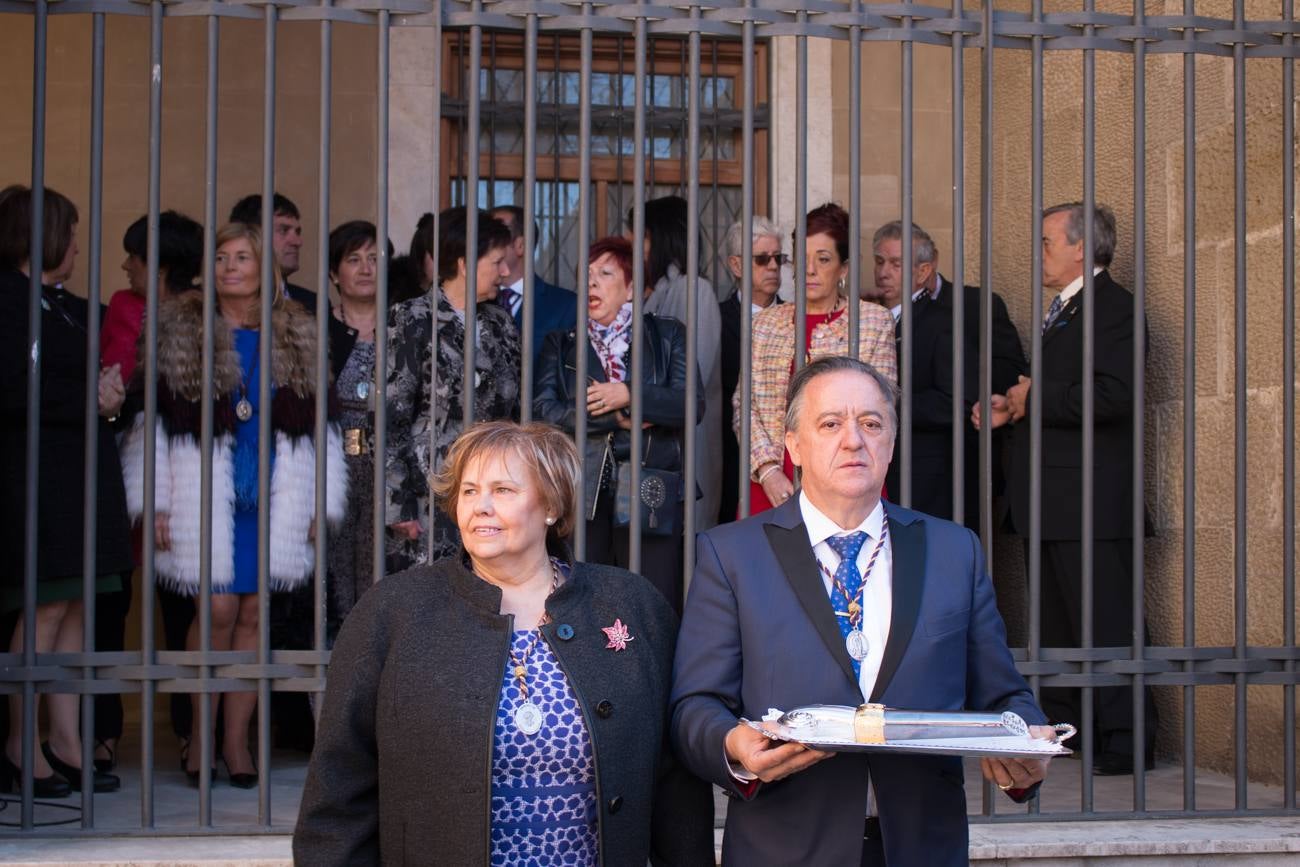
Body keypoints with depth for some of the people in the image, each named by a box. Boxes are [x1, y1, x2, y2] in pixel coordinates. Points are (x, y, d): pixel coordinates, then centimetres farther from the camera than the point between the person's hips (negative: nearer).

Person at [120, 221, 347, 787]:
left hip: (274, 500, 2)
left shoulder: (296, 336, 10)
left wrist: (321, 504, 8)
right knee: (218, 611, -7)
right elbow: (153, 416, 1)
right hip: (205, 498, -2)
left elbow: (317, 422, 11)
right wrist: (156, 503, -4)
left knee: (255, 613, 2)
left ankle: (237, 739, 11)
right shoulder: (178, 329, 3)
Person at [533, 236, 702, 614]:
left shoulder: (666, 335, 12)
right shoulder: (560, 342, 15)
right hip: (581, 497, 1)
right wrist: (616, 418, -6)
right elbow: (543, 410, -1)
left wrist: (628, 396, -11)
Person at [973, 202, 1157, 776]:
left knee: (1104, 622, -7)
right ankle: (1059, 726, 22)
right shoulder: (1062, 309, 21)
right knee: (1055, 622, 14)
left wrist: (1035, 400, -14)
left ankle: (1127, 739, -1)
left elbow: (1114, 395, -22)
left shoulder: (1111, 304, -10)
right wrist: (1012, 410, 8)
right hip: (1051, 502, 10)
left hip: (1089, 498, -10)